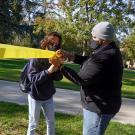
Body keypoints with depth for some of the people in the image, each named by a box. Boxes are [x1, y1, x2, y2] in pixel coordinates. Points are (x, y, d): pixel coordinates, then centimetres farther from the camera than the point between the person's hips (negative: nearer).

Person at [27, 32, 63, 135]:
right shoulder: (36, 58, -16)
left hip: (48, 96, 5)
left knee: (51, 122, 16)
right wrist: (48, 71, -34)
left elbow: (58, 78, -2)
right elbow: (33, 78, -22)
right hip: (36, 96, -5)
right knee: (33, 124, 8)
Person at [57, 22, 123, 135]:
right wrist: (72, 56, 2)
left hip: (99, 107, -11)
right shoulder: (109, 50, 4)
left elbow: (81, 79, -25)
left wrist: (60, 67, -15)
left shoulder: (104, 57, -30)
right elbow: (90, 61, 15)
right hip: (99, 104, 11)